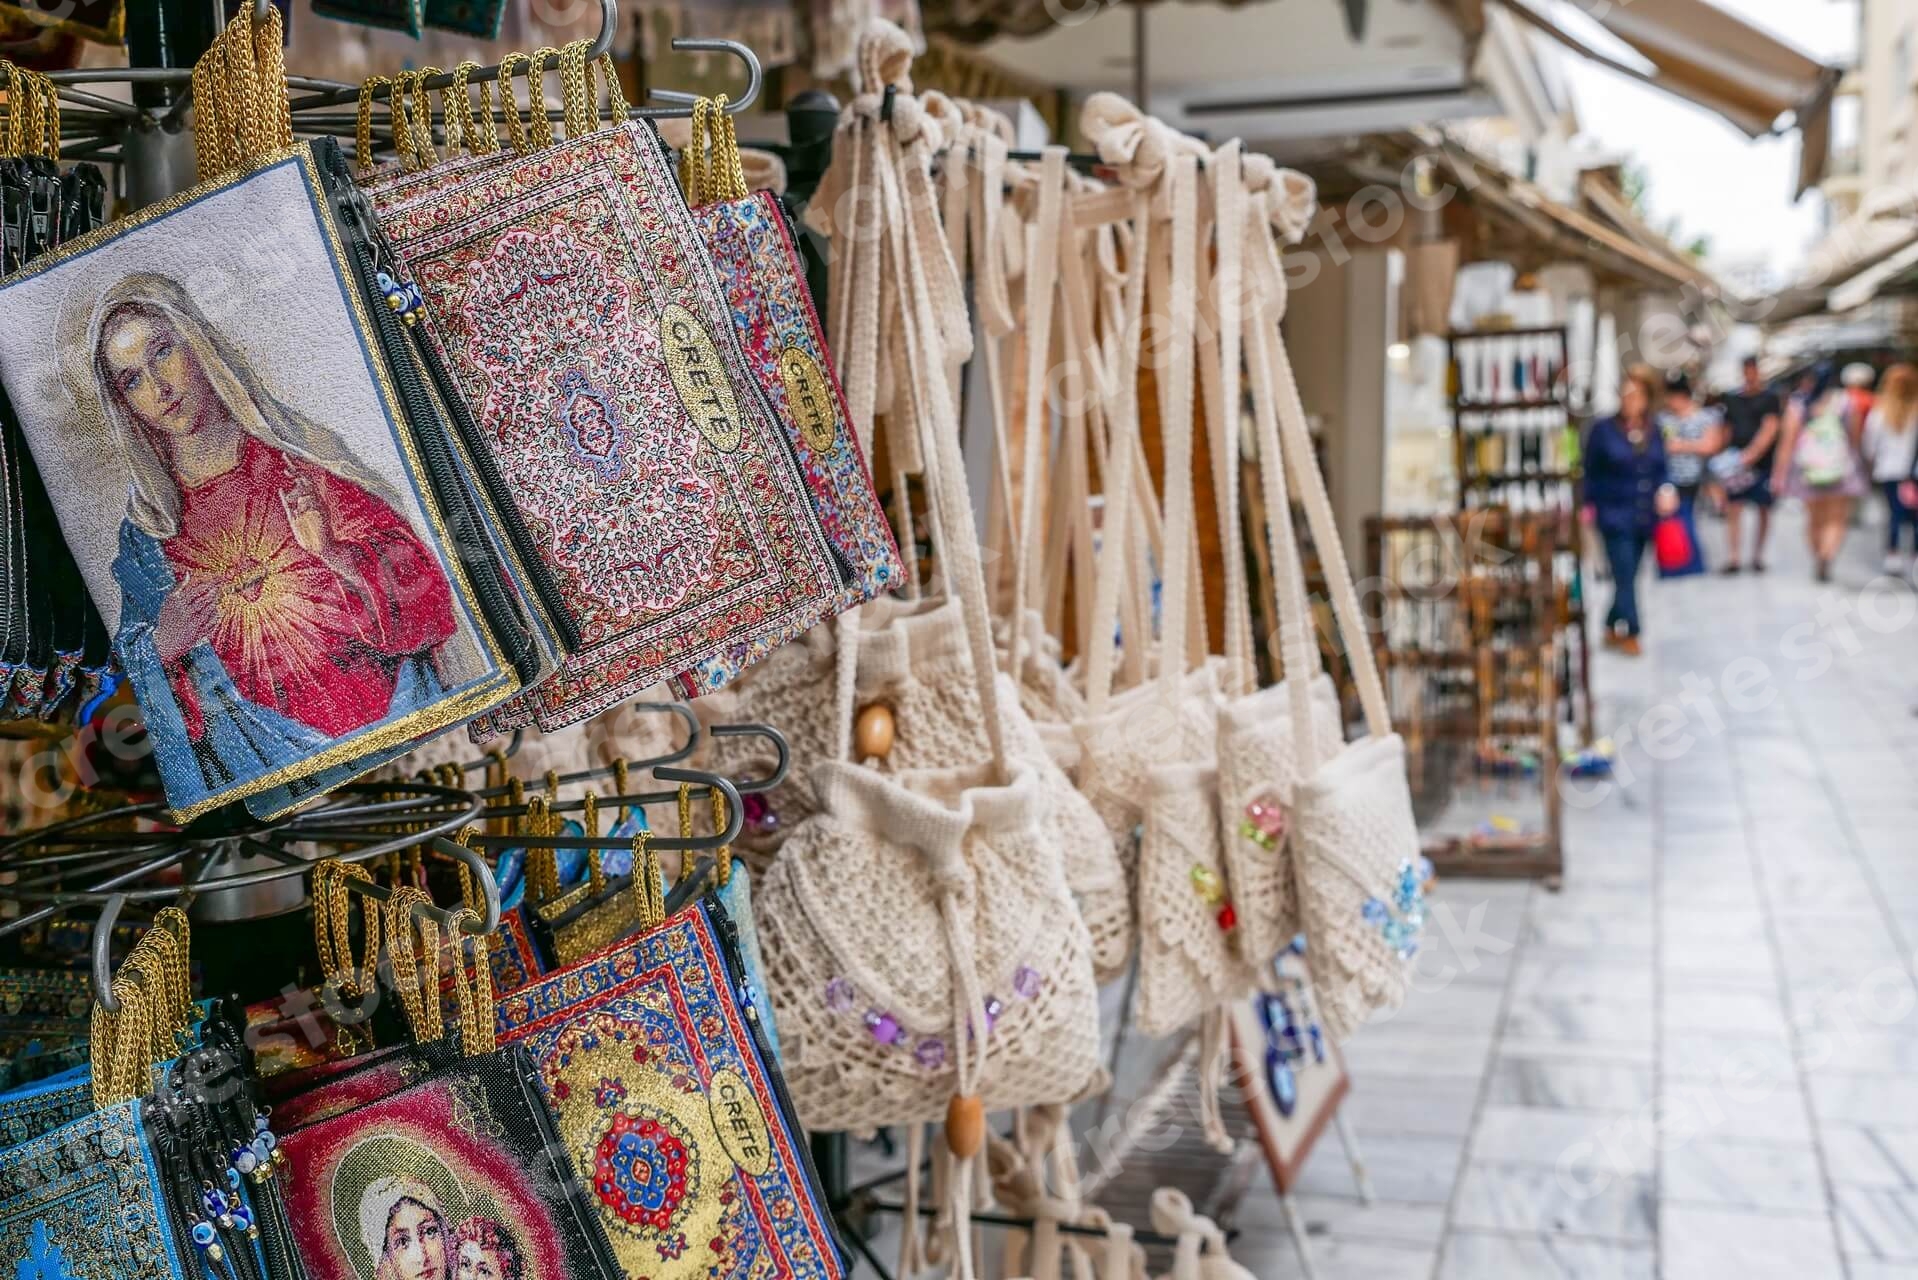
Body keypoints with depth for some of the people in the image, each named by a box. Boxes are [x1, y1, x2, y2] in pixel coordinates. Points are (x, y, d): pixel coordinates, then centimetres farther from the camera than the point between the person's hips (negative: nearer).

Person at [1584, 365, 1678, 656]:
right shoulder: (1604, 429, -7)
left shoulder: (1654, 431, 4)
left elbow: (1660, 469, 11)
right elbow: (1591, 472, -2)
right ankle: (1629, 632, 1)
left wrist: (1666, 490, -7)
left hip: (1645, 517, 4)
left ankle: (1613, 628, 24)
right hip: (1615, 515, -4)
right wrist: (1589, 507, -5)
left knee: (1628, 576, 11)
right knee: (1625, 575, -8)